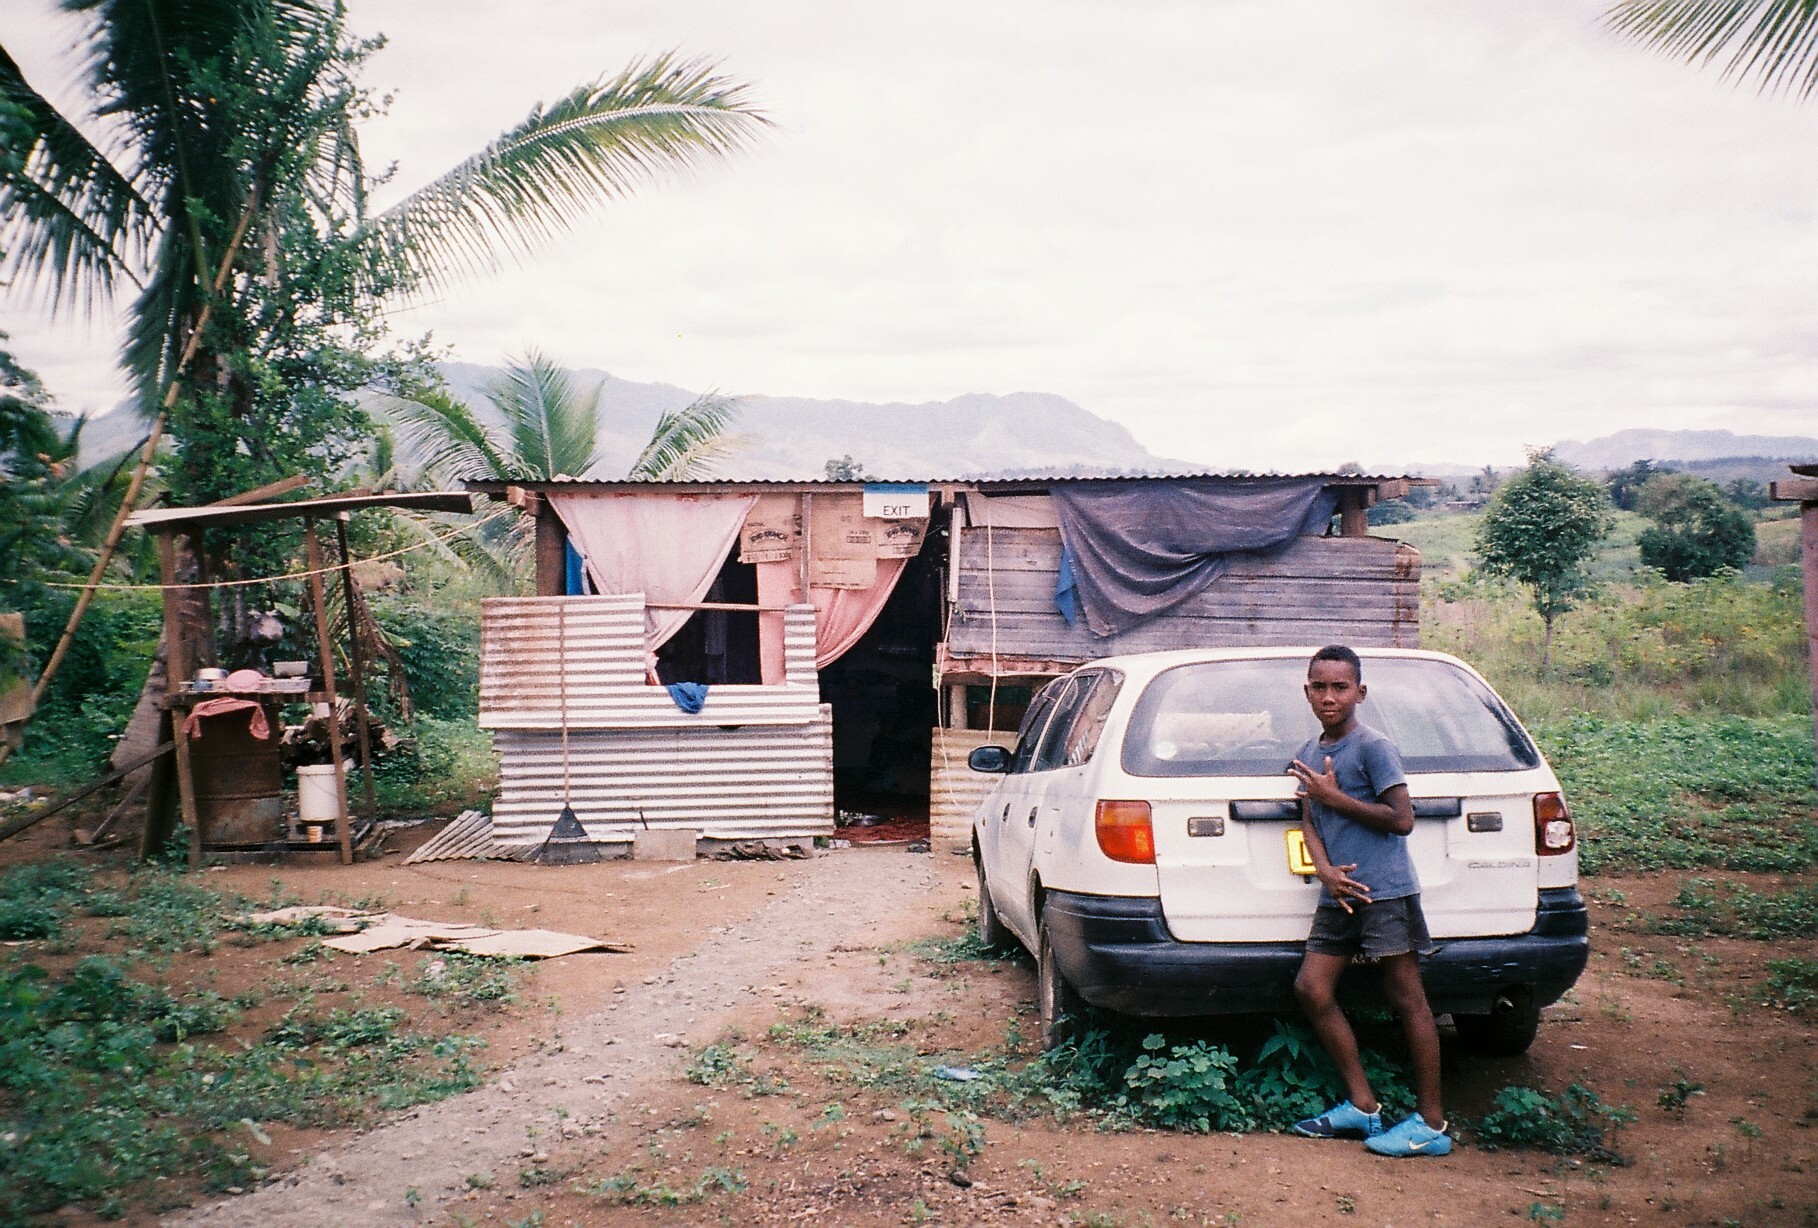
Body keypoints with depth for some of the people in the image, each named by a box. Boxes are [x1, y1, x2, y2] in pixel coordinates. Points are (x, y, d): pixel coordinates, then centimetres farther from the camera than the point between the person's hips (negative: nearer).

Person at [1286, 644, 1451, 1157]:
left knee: (1406, 999, -4)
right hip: (1339, 893, 8)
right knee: (1312, 988, 3)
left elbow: (1401, 819, -13)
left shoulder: (1373, 747, -9)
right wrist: (1326, 870, -7)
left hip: (1385, 890, -8)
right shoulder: (1309, 755, 14)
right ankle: (1362, 1105, 13)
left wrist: (1333, 796, -13)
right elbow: (1310, 822, 12)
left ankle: (1432, 1124, 2)